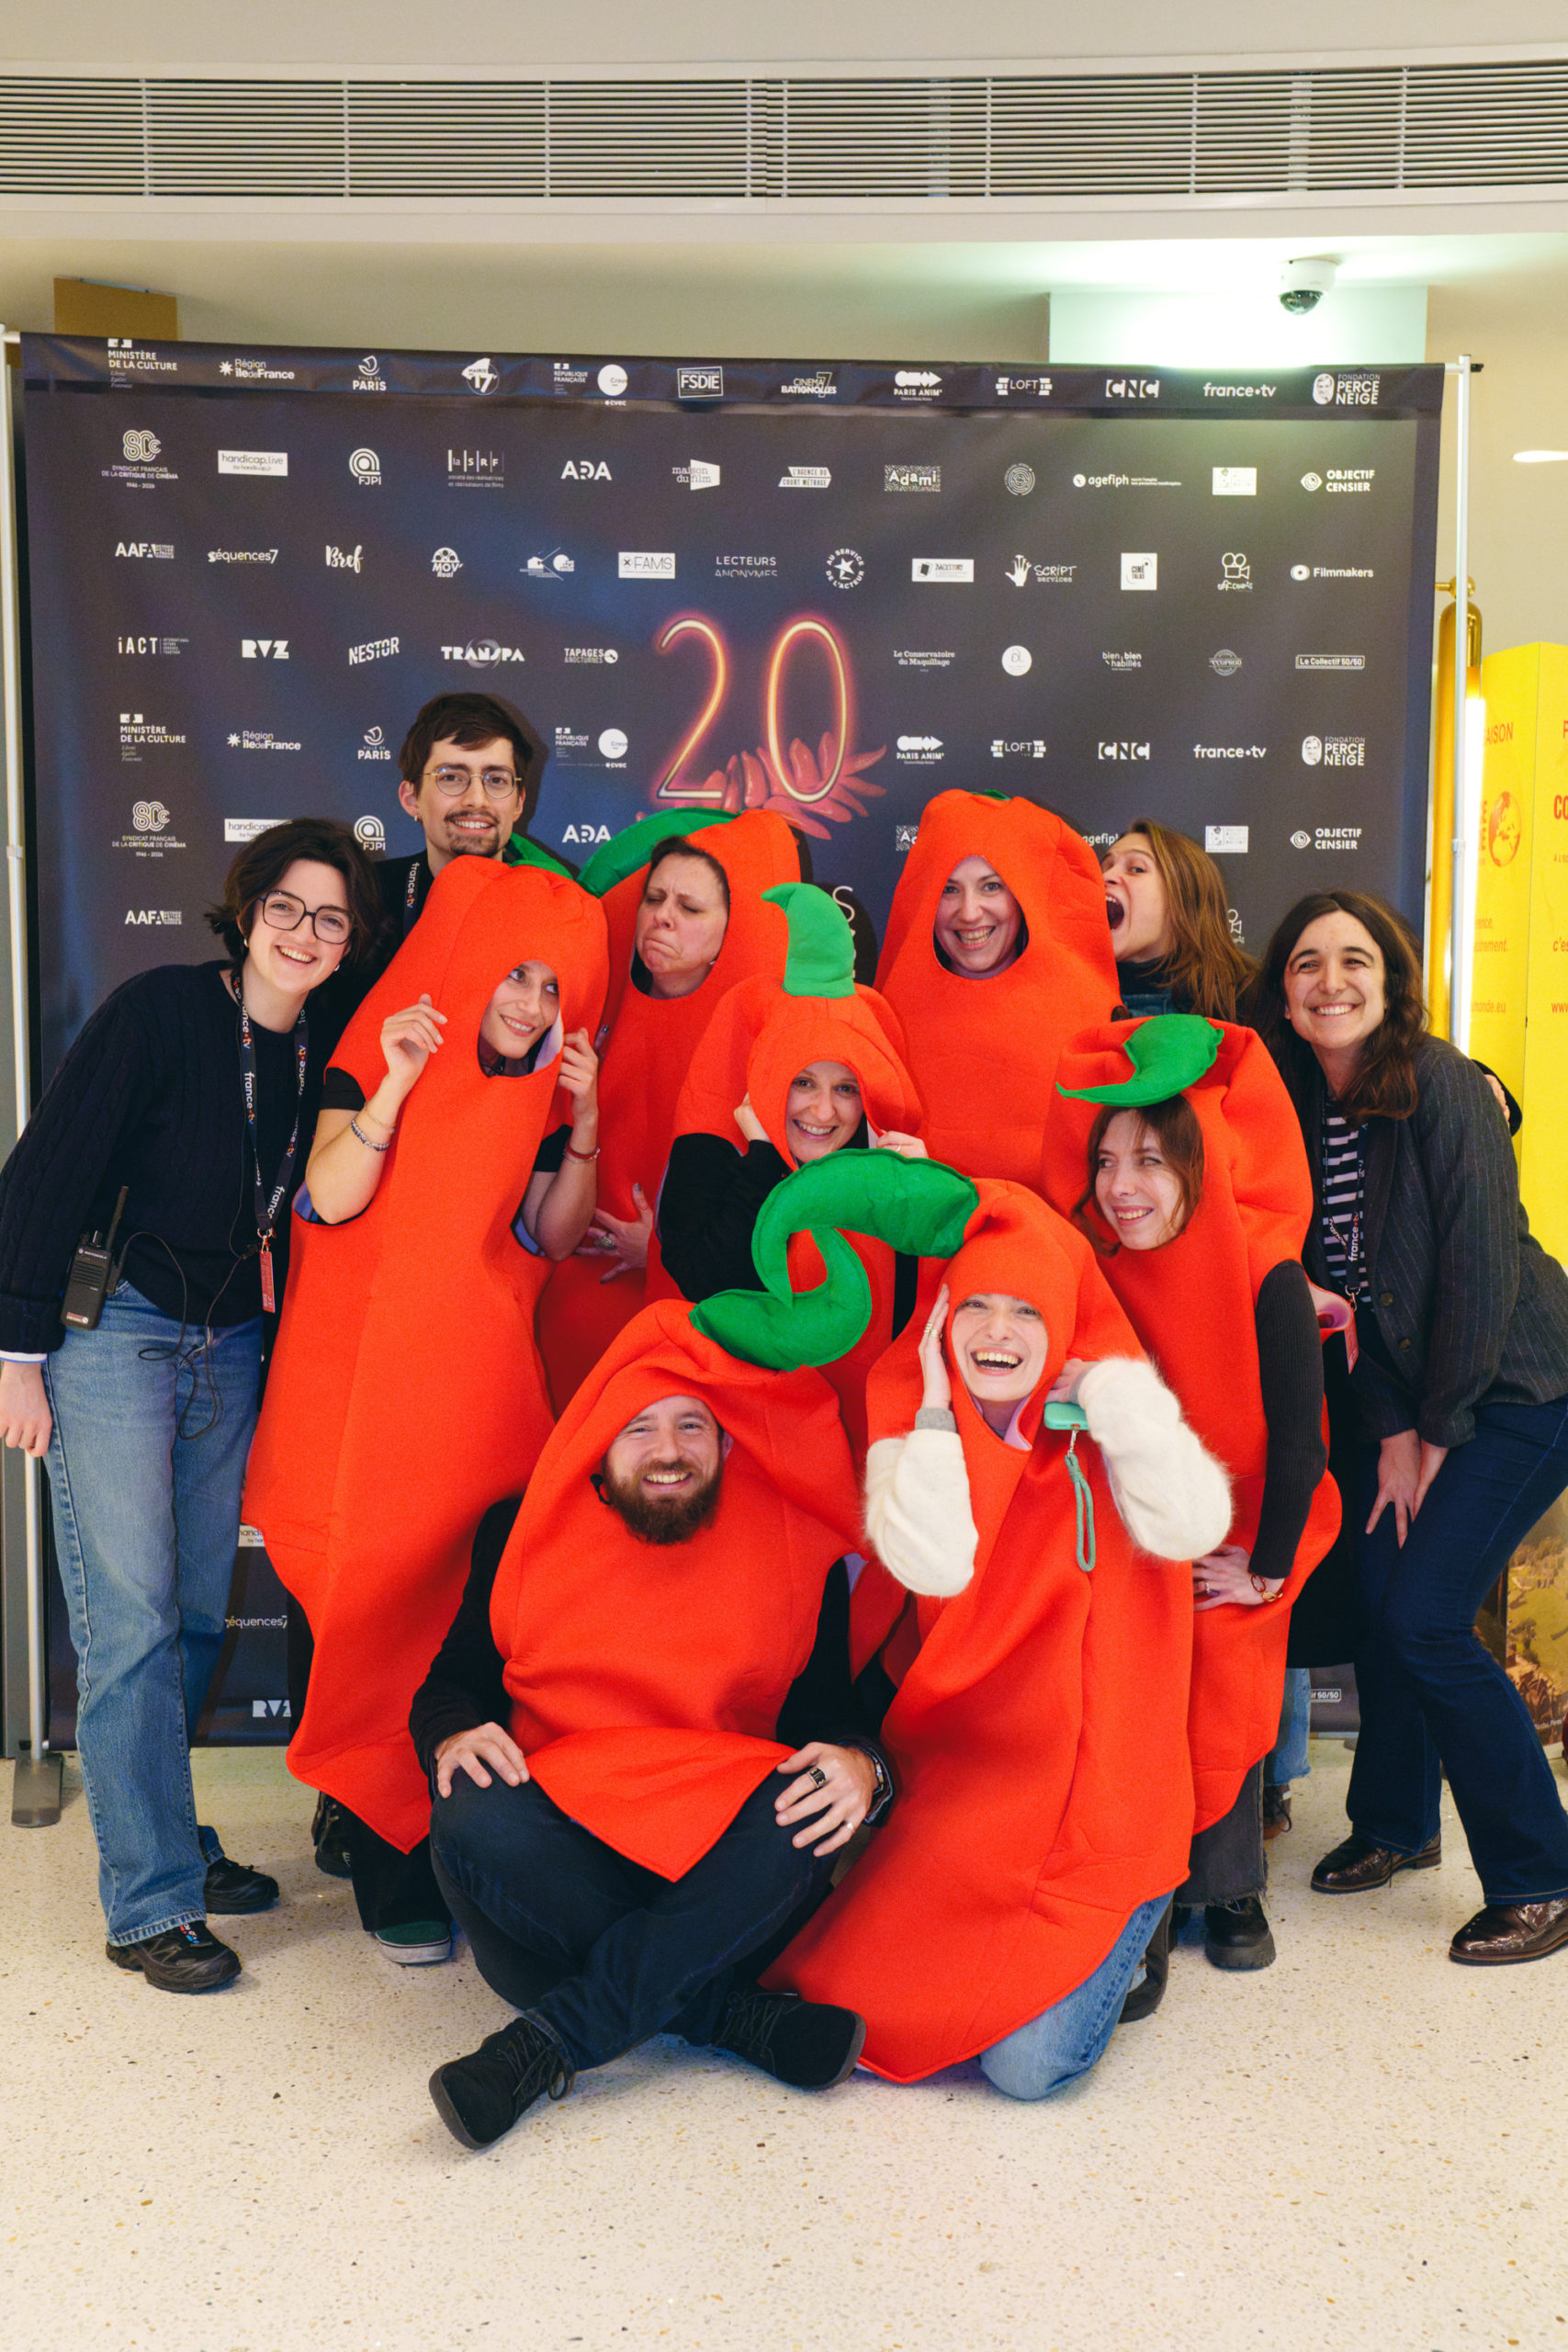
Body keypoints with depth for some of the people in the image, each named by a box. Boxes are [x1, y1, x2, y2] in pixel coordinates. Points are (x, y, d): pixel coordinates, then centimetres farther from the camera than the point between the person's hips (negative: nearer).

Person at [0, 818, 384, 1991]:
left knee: (201, 1614, 11)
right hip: (114, 1334, -5)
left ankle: (164, 1840, 28)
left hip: (233, 1347, 6)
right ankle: (153, 1903, 4)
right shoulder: (160, 1012, -11)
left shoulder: (322, 1056, 5)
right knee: (132, 1622, -5)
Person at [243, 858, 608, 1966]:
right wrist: (395, 1087, -25)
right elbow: (331, 1198, -14)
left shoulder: (537, 1084, 9)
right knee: (384, 1602, -1)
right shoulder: (376, 1057, -4)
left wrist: (582, 1121, -7)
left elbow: (552, 1235, 6)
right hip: (367, 1372, -3)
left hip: (481, 1378, 4)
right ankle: (394, 1873, 11)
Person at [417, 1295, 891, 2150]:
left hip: (720, 1869, 0)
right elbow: (451, 1678, 11)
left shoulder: (798, 1551, 6)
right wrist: (452, 1738, -14)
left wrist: (860, 1764, -17)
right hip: (563, 1846, 1)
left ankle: (547, 2042, -29)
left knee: (802, 1814, -33)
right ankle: (737, 2016, -22)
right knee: (473, 1826, -33)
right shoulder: (530, 1538, 7)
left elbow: (835, 1706, 8)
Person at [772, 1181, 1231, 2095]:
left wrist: (1109, 1386, -18)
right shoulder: (913, 1427, -1)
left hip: (1095, 1800, -2)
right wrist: (937, 1409, -14)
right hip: (960, 1785, 2)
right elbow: (934, 1565, -19)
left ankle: (1116, 1941, 18)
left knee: (1031, 2062, -13)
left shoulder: (1100, 1423, -3)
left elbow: (1190, 1526, -21)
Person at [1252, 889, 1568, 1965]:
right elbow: (1335, 1282, 1)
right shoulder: (1298, 1108, 0)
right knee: (1378, 1599, 5)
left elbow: (1481, 1261, -19)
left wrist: (1441, 1429, -13)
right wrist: (1392, 1430, -5)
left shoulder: (1438, 1084, -18)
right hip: (1411, 1395, 6)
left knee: (1425, 1617, -11)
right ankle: (1397, 1822, 29)